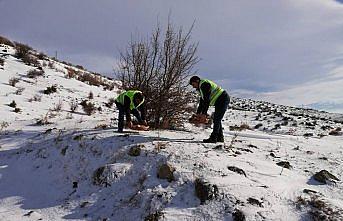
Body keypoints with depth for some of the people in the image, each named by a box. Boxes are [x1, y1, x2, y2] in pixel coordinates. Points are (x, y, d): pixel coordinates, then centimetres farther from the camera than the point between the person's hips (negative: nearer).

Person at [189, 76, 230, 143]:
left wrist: (204, 113, -21)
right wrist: (198, 113, 15)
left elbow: (206, 100, -22)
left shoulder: (204, 84, -15)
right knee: (217, 120, 14)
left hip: (223, 99, -11)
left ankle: (213, 138, -10)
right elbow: (201, 102, 20)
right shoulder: (201, 88, 17)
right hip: (219, 102, 11)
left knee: (216, 120, -11)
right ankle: (220, 138, 18)